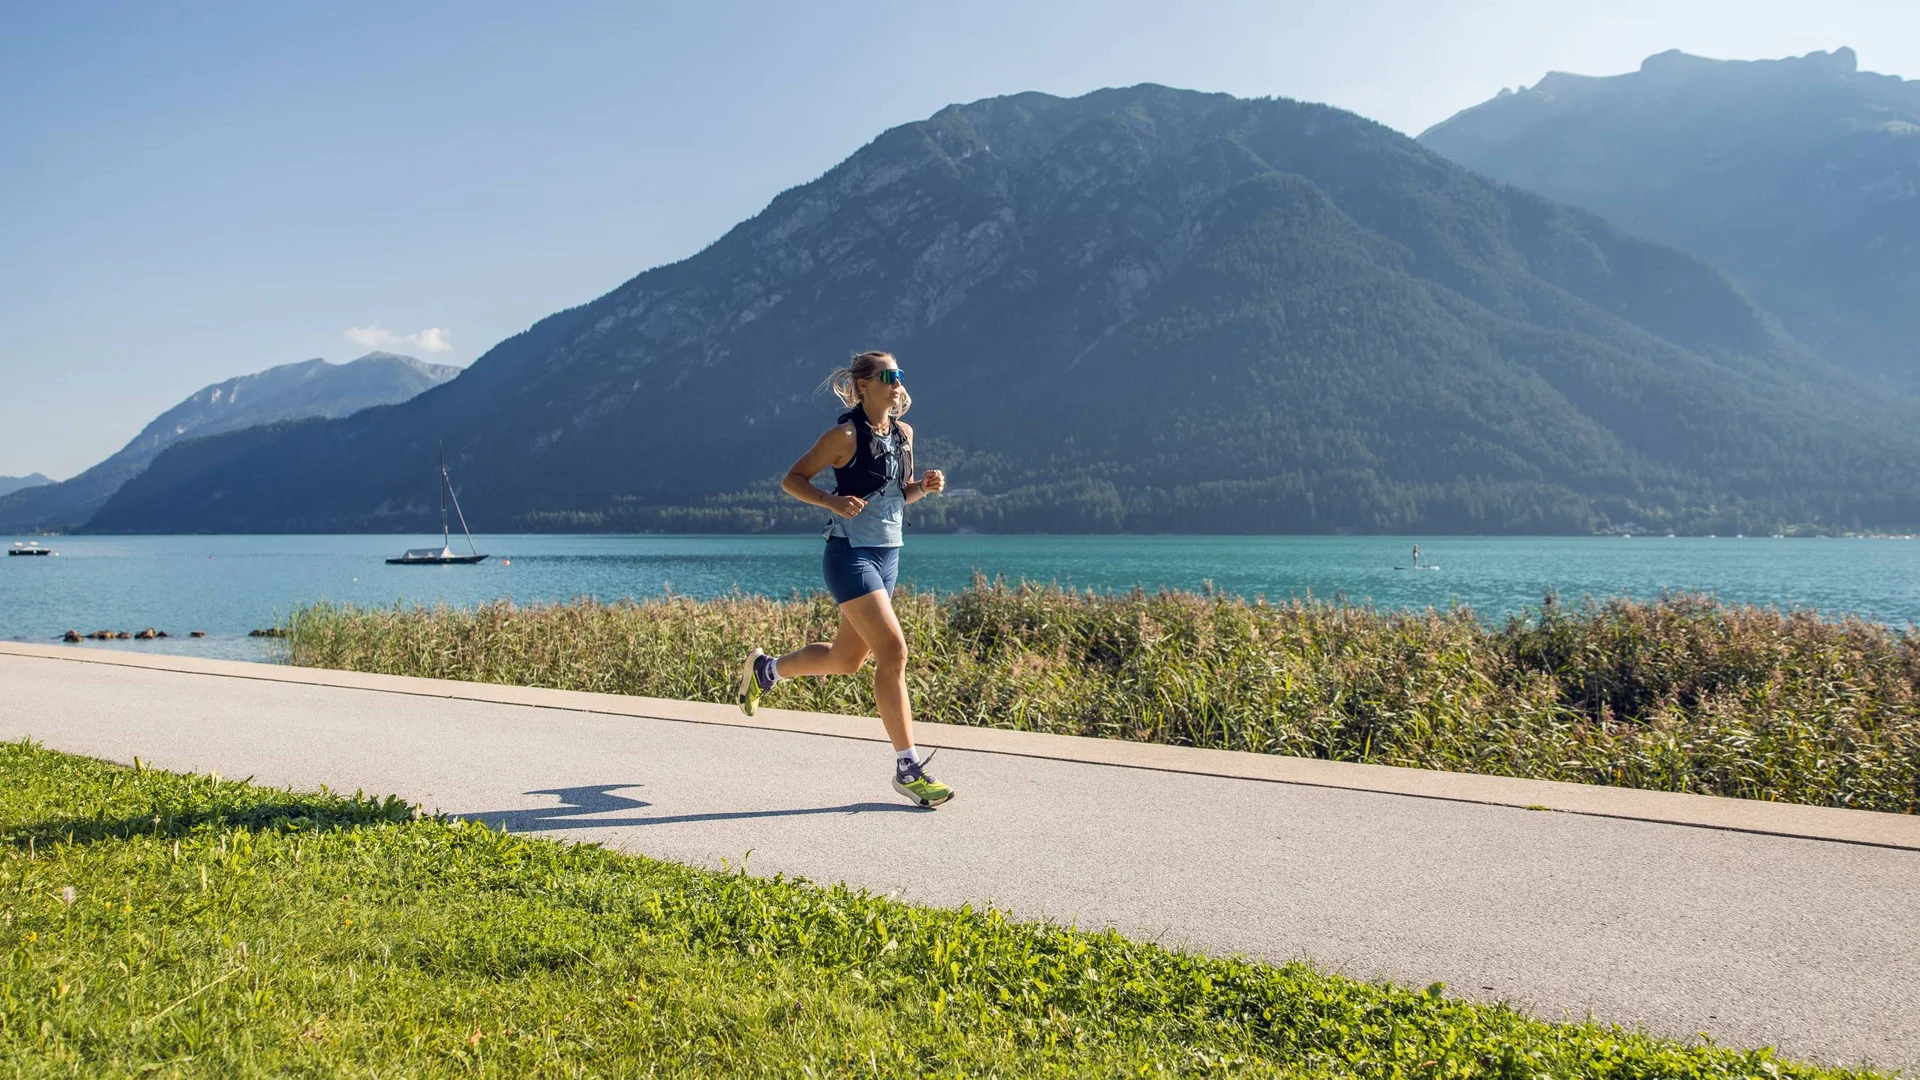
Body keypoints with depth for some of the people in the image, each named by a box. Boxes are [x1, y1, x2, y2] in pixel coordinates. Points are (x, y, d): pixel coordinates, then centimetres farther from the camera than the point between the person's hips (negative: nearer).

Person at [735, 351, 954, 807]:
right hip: (851, 553, -8)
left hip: (888, 555, 8)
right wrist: (833, 500, -22)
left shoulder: (903, 433, 10)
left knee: (846, 659, 17)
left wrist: (925, 486, -1)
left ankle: (765, 668, 43)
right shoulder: (846, 435, -10)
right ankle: (908, 767, -10)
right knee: (893, 652, -16)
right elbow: (792, 480, -6)